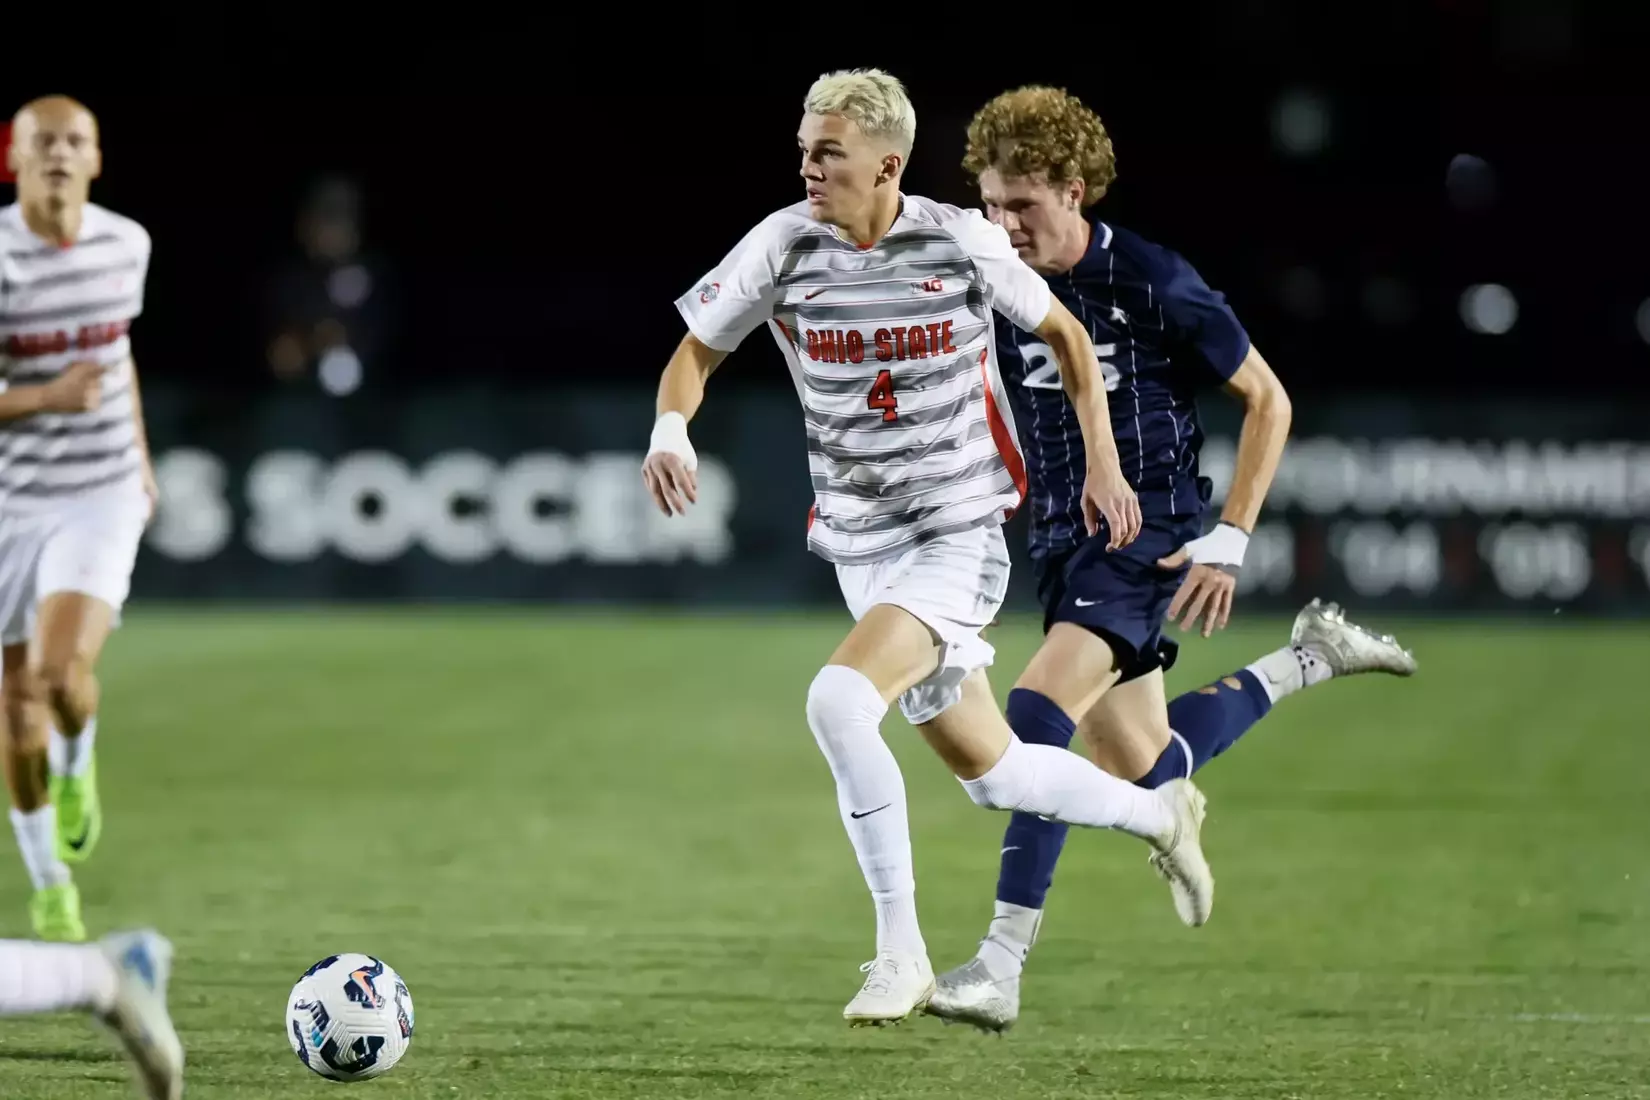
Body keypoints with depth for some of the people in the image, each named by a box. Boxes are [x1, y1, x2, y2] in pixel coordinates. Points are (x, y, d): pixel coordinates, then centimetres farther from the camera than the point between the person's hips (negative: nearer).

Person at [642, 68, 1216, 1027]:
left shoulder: (962, 241, -11)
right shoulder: (784, 245, -6)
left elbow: (1065, 334, 5)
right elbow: (699, 350, 4)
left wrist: (1104, 464, 3)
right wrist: (672, 427, -18)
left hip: (962, 536, -5)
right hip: (862, 544, 5)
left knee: (839, 699, -28)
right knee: (989, 773, 13)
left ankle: (902, 951, -17)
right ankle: (1160, 815, 41)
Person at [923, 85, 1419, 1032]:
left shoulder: (1154, 285, -14)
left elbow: (1268, 400, -5)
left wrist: (1231, 539, -12)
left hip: (1150, 533, -7)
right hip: (1065, 539, 7)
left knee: (1039, 714, -26)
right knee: (1143, 777, 13)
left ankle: (1002, 966, -28)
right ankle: (1312, 658, 37)